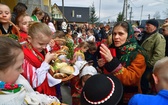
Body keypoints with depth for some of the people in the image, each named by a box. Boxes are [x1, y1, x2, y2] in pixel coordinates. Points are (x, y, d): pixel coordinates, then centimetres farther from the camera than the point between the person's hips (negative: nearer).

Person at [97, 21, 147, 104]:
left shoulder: (138, 54, -17)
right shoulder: (111, 49, -3)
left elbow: (130, 79, -29)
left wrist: (111, 61, -38)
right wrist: (102, 66, -12)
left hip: (128, 98, -4)